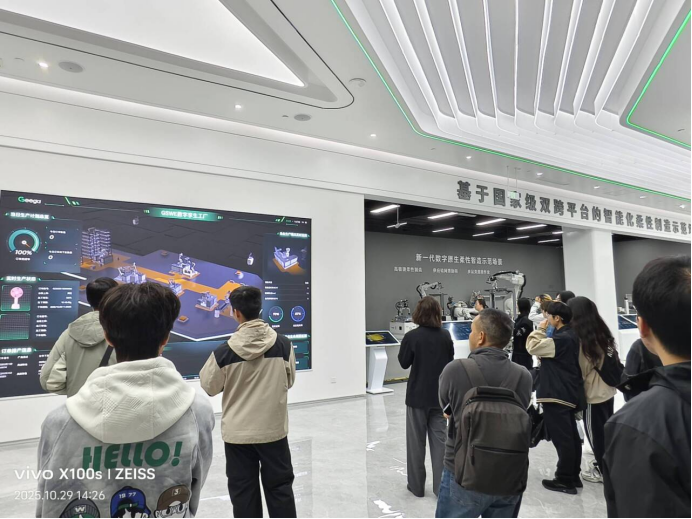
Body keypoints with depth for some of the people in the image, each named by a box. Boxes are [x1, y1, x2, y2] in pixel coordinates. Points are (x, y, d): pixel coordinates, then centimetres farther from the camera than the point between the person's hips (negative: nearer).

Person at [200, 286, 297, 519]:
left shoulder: (225, 351, -16)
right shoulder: (283, 344, -12)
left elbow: (208, 387, -1)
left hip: (238, 432, -1)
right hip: (273, 429, 1)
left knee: (243, 490, 15)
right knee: (280, 486, 16)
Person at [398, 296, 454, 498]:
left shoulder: (412, 336, -15)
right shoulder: (446, 336, -3)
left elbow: (404, 363, -5)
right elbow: (450, 362, 9)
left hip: (418, 395, -3)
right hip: (440, 394, 3)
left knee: (416, 441, 10)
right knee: (439, 439, 12)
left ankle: (417, 486, 21)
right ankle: (441, 486, 17)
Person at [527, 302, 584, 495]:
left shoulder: (561, 339, -22)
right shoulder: (571, 335, 9)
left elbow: (532, 347, -19)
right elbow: (546, 350, 17)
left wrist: (540, 329, -8)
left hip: (557, 394, -10)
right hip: (569, 393, 10)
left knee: (562, 438, -1)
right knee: (571, 436, 16)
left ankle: (565, 481, 8)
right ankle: (574, 477, 26)